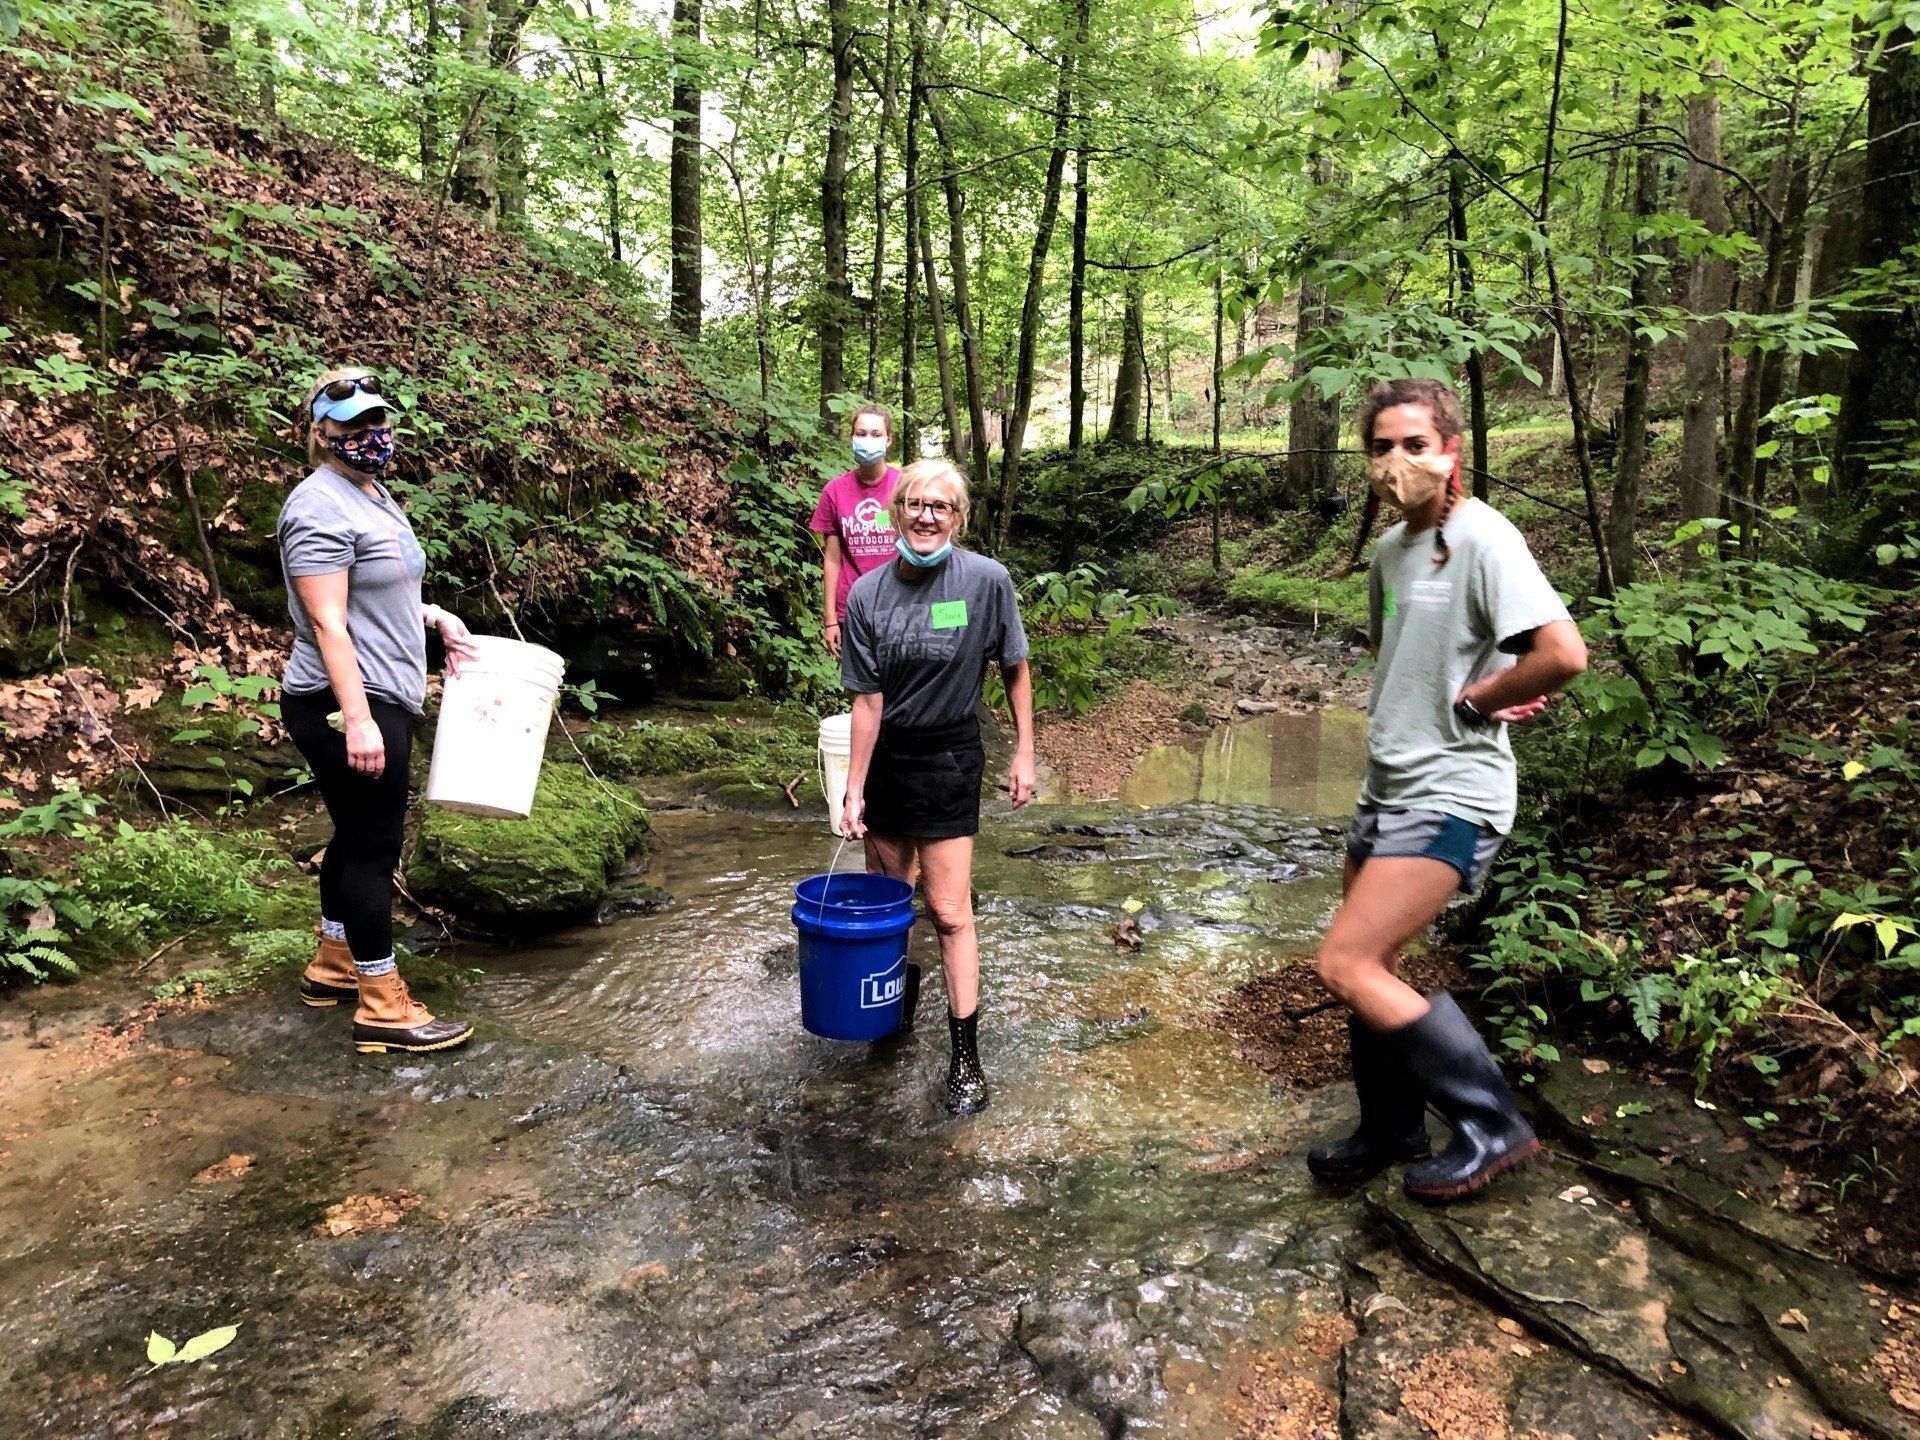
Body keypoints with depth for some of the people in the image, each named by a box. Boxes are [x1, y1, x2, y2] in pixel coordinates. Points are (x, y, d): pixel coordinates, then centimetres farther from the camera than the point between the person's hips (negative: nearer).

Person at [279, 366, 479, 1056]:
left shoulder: (371, 494, 15)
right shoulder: (322, 506, -16)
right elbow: (328, 622, -22)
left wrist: (435, 617, 14)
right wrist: (357, 719, -26)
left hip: (380, 699, 10)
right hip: (344, 705, -10)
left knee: (358, 834, 18)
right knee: (374, 842, -5)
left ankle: (333, 965, 33)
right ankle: (382, 1006, 2)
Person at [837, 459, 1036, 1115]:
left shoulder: (985, 580, -13)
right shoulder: (868, 595, -8)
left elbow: (1015, 668, -1)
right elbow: (868, 699, -7)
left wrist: (1024, 752, -2)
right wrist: (854, 790, -7)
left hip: (949, 760, -3)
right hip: (885, 758, 3)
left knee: (949, 912, -3)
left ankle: (965, 1055, 8)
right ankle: (900, 993, 43)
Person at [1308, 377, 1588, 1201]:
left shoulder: (1482, 539, -15)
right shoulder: (1389, 549, 10)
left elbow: (1564, 654, -28)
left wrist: (1474, 701, -13)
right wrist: (1483, 690, 7)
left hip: (1449, 798, -9)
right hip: (1388, 787, 9)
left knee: (1345, 964, -13)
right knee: (1373, 968, 15)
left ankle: (1492, 1125, 2)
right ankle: (1390, 1132, 33)